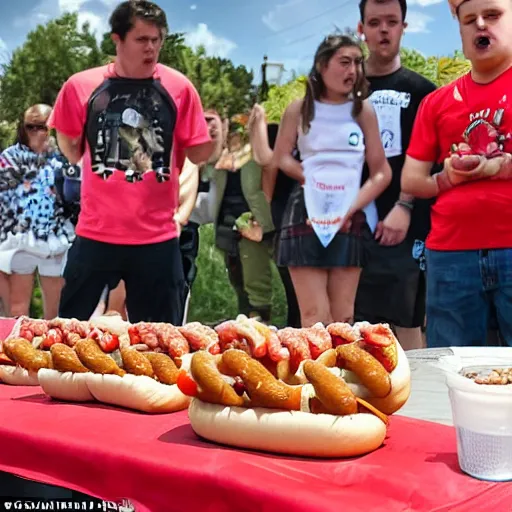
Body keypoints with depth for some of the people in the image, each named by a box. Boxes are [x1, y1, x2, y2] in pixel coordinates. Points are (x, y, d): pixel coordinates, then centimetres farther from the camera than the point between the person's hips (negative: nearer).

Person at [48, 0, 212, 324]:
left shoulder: (178, 87, -2)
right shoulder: (82, 86, -2)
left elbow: (197, 154, 3)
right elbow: (71, 151, 11)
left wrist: (213, 142, -6)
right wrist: (70, 147, 2)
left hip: (158, 236, 0)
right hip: (96, 233, 1)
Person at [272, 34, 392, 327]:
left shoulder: (363, 110, 6)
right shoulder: (300, 110, 6)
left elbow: (382, 172, 2)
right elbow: (281, 158, 5)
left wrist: (350, 209, -9)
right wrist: (313, 180, -9)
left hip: (351, 217, 1)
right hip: (306, 213, -1)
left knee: (343, 316, 4)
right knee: (314, 314, -4)